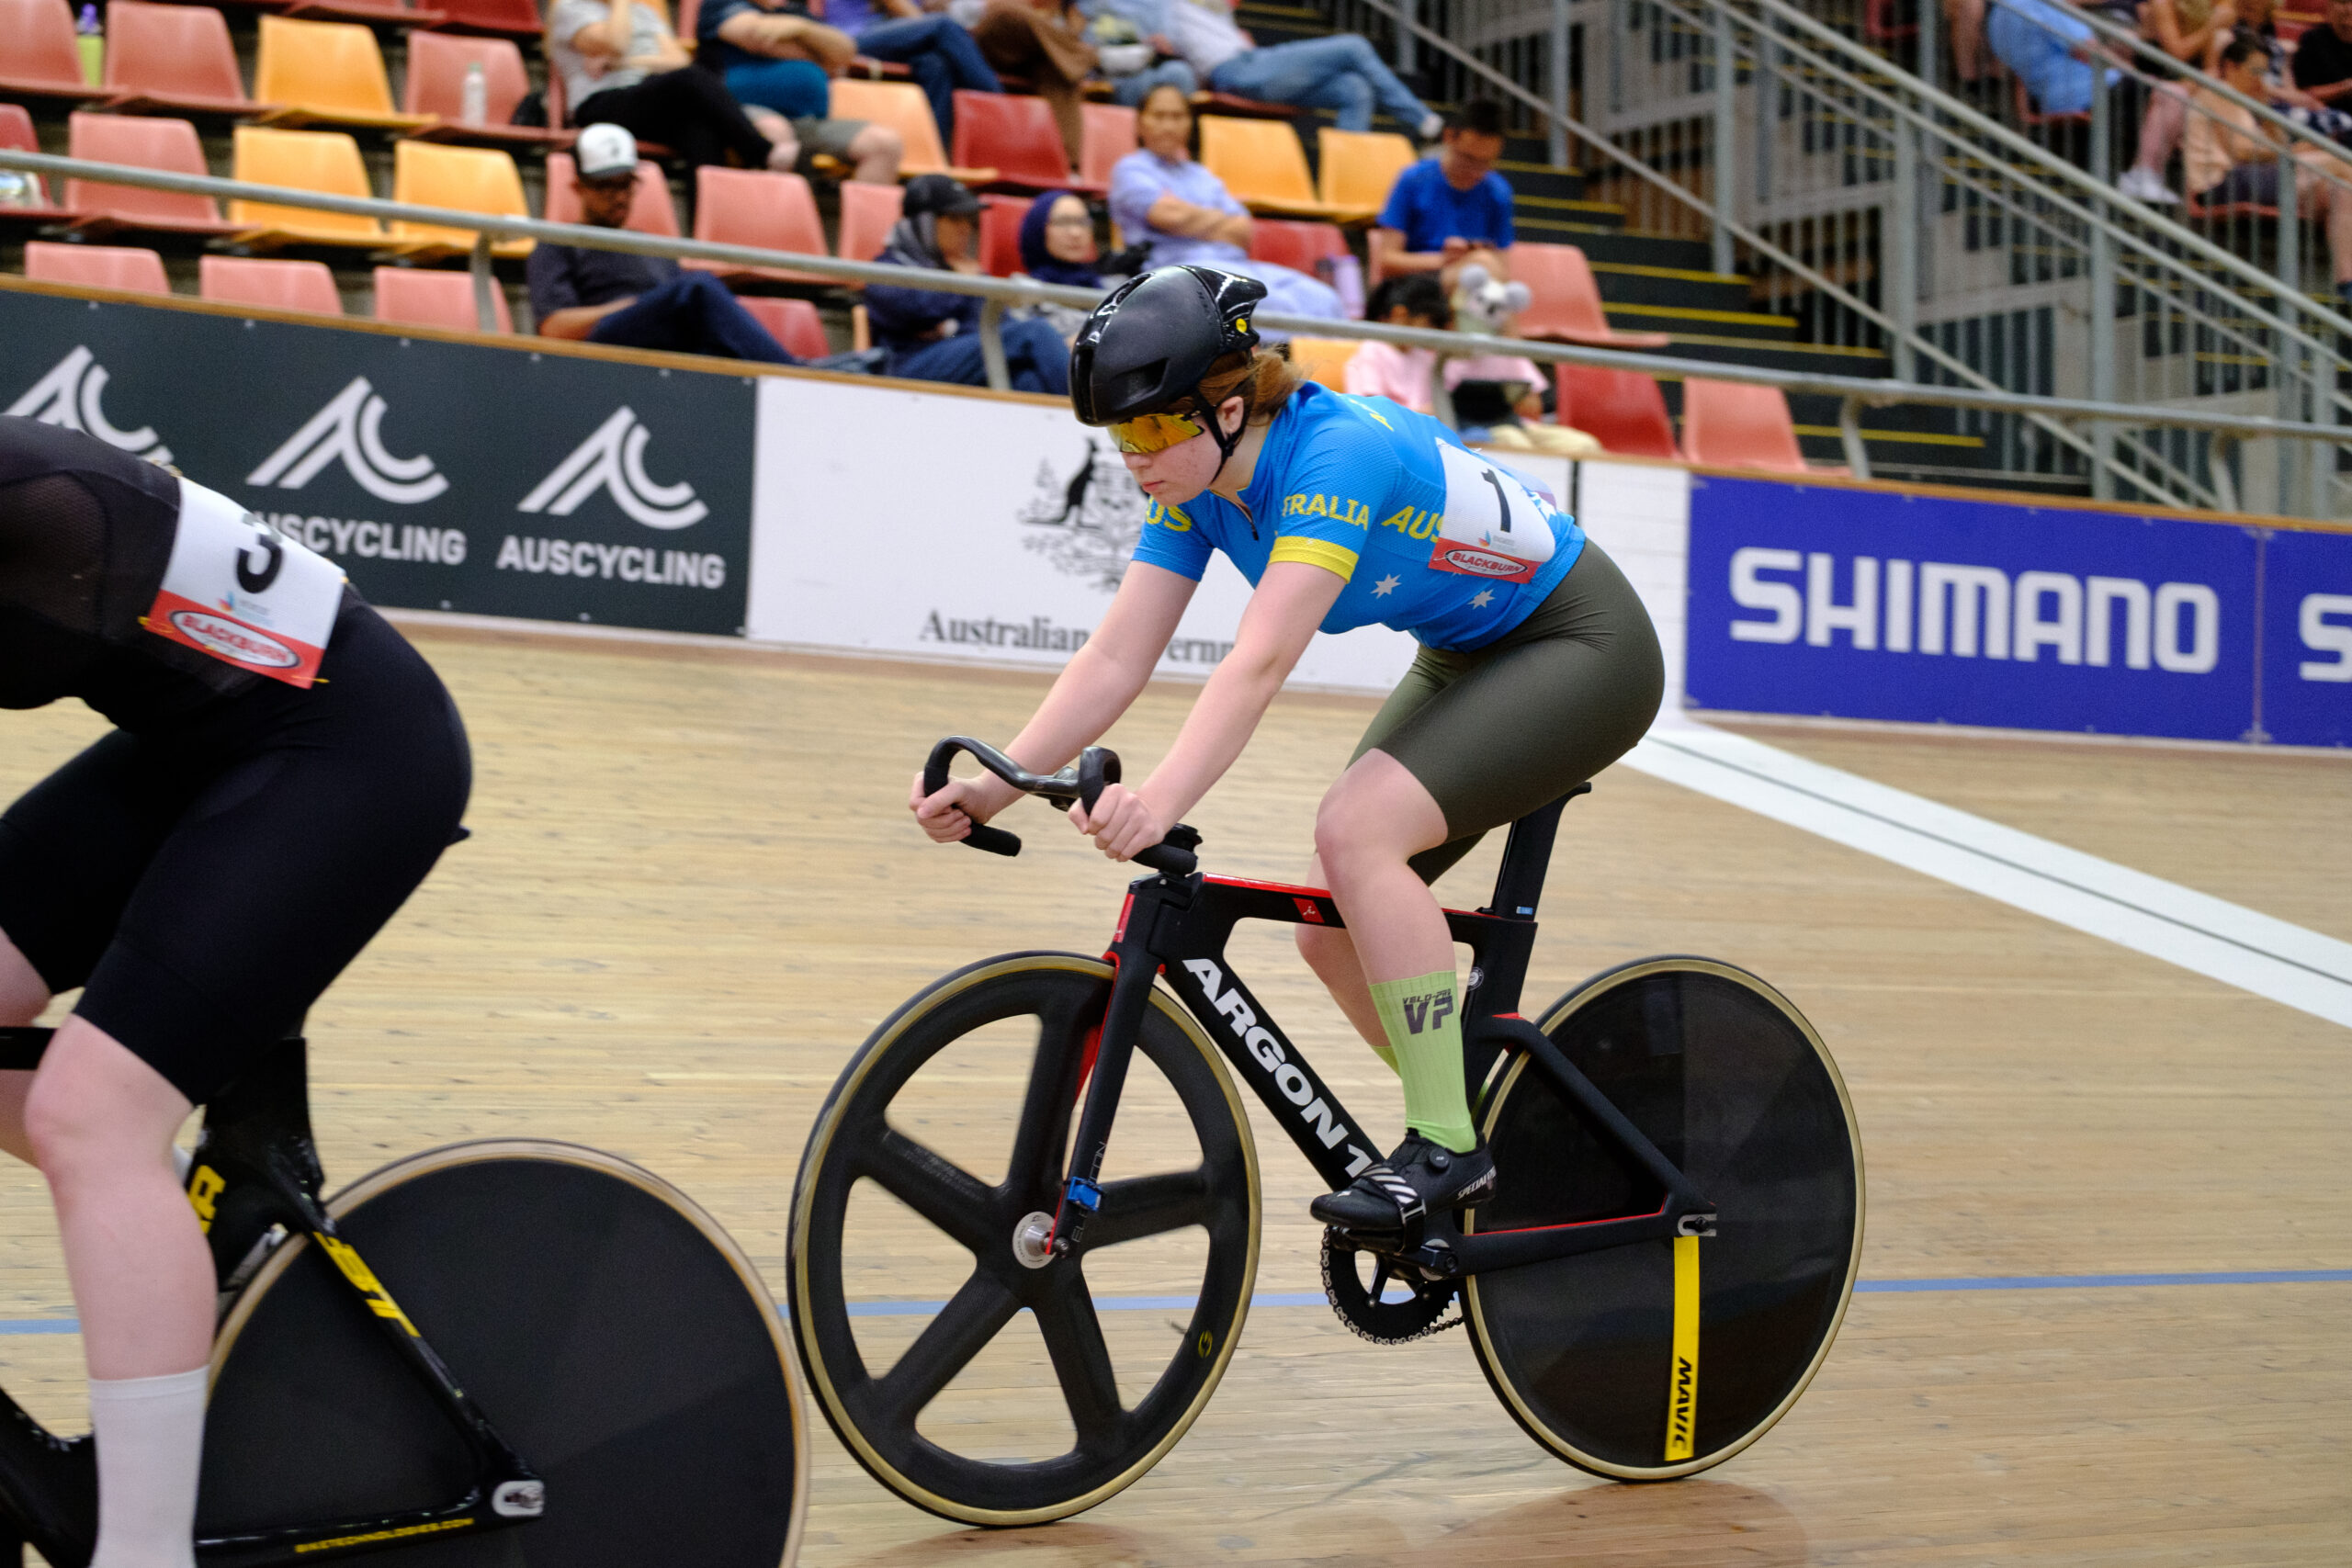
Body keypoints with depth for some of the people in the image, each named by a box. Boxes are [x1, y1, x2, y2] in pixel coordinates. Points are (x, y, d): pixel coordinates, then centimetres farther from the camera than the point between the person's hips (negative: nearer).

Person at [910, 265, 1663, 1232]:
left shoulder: (1336, 450, -31)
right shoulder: (1196, 488, -7)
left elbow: (1261, 660, -42)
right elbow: (1114, 660, -11)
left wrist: (1162, 798, -53)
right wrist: (991, 788, -22)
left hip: (1582, 647, -9)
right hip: (1466, 659, 9)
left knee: (1355, 827, -27)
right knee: (1331, 927, -1)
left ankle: (1448, 1145, -17)